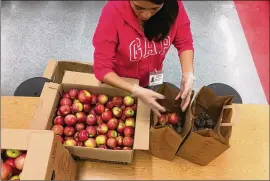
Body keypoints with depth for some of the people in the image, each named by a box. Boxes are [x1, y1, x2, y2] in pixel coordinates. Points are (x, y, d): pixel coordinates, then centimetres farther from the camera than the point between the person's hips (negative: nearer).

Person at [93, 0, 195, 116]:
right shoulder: (113, 11, -33)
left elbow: (184, 43, -12)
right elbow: (102, 68, -29)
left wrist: (188, 75, -30)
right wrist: (136, 91, -41)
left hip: (151, 82, 3)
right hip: (119, 84, -2)